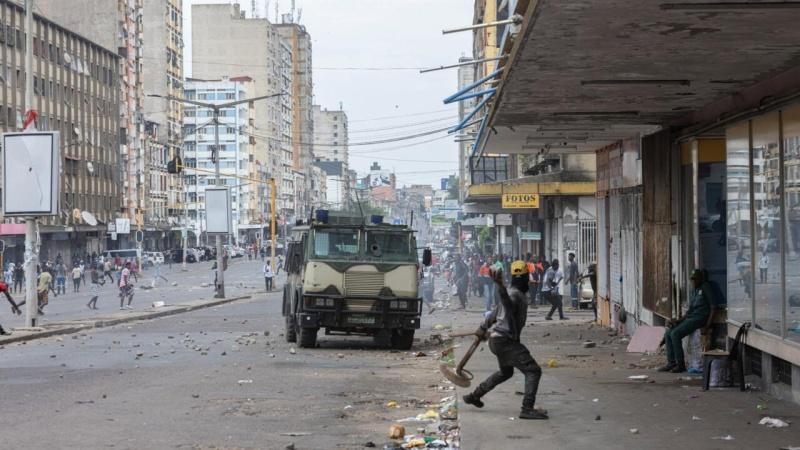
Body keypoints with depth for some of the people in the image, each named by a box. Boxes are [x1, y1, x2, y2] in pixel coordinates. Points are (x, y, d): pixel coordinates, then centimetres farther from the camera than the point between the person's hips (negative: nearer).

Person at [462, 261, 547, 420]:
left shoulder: (515, 294, 14)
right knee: (533, 371, -14)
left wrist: (483, 328, 38)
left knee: (505, 372, 30)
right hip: (504, 341, -11)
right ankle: (527, 409, -21)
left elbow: (495, 312, 26)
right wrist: (500, 286, -63)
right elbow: (507, 304, -43)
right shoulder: (515, 294, -18)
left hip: (497, 339, 11)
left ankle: (474, 396, 38)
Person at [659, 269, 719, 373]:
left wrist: (707, 326, -21)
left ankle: (681, 365, -17)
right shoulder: (694, 290, 20)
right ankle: (671, 362, -4)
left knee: (675, 334, -23)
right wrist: (678, 320, 10)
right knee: (668, 333, -3)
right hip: (690, 318, 9)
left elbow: (714, 307, -13)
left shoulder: (706, 288, -6)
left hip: (700, 318, -9)